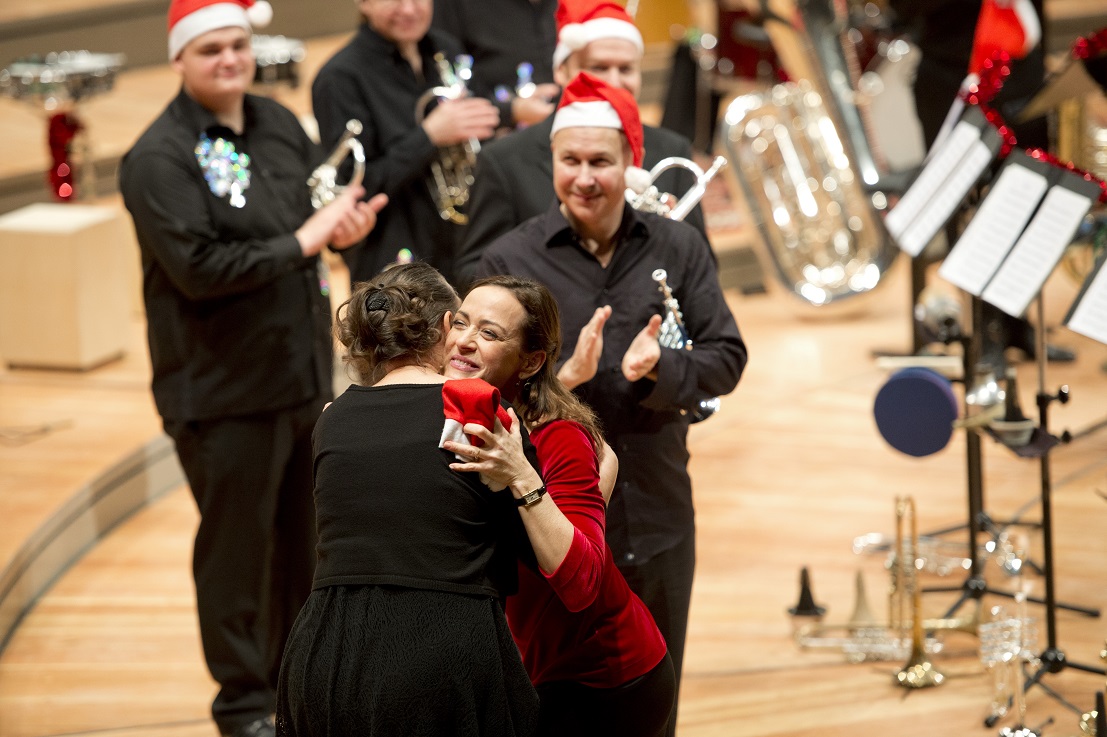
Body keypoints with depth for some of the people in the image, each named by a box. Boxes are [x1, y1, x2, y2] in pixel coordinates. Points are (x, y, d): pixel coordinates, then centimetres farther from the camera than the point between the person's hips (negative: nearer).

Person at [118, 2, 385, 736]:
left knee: (307, 537, 17)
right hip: (224, 392, -7)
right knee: (238, 545, 2)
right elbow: (199, 267, -25)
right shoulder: (160, 158, -16)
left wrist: (349, 219, -4)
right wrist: (305, 241, -19)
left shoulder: (279, 125, 7)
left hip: (305, 373, 7)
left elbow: (327, 194, 21)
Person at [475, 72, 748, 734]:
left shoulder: (679, 248, 3)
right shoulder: (511, 260, -5)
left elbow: (726, 357, -2)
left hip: (658, 522, 3)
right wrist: (566, 377, -26)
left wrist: (660, 371, -21)